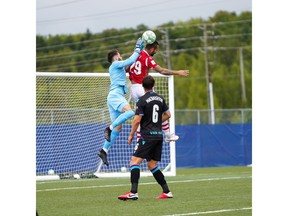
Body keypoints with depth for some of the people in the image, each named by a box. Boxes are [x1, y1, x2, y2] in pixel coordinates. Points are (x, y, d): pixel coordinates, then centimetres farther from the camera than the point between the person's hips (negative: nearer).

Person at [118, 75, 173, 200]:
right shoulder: (160, 98, 11)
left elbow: (137, 120, -12)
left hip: (147, 137, -7)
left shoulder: (143, 100, -9)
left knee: (135, 161, -12)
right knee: (152, 165, 15)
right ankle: (167, 192, 12)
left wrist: (131, 135, 0)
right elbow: (167, 115, 21)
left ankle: (133, 192, -25)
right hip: (159, 136, 7)